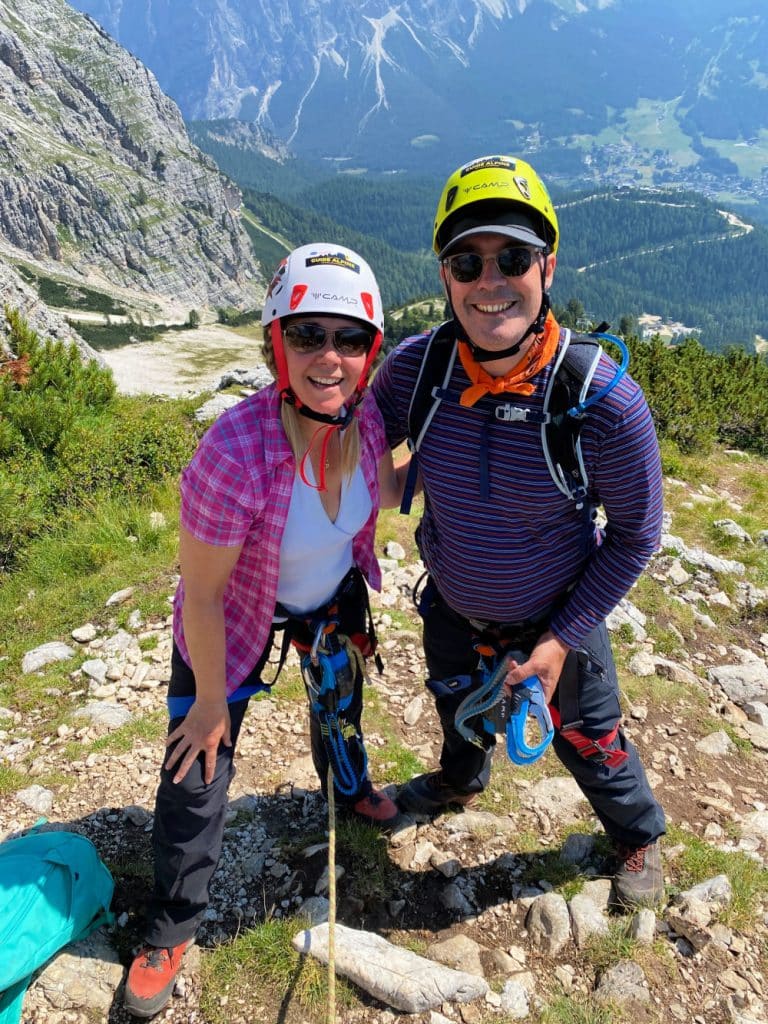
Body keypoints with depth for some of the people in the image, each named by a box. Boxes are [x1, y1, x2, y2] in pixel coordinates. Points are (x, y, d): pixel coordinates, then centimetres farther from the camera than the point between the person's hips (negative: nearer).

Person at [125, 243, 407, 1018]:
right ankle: (170, 929, 35)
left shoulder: (364, 414, -23)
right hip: (234, 619, -5)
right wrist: (212, 699, -15)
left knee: (339, 700, 29)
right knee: (198, 772, 5)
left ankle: (349, 789, 66)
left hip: (333, 596, 5)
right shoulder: (234, 453, -40)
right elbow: (202, 598, -27)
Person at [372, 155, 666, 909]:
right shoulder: (414, 368, -23)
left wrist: (562, 640, -18)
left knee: (588, 740, 19)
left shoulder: (603, 400, -30)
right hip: (451, 606, 4)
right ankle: (462, 781, 69)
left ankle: (638, 836, 55)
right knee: (457, 707, 32)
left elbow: (635, 534, -17)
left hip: (553, 617, -3)